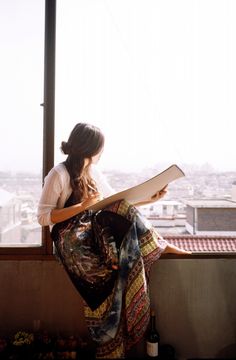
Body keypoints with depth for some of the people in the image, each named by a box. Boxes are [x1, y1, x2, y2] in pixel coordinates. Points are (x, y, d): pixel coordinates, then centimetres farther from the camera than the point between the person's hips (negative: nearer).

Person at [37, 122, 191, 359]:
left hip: (94, 233, 6)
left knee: (124, 211, -19)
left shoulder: (93, 173, 10)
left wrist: (149, 199, 2)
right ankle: (160, 246, -7)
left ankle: (158, 245, -4)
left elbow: (118, 202, 13)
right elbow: (43, 217, -14)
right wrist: (82, 205, -23)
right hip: (70, 241, -6)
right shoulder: (59, 174, -12)